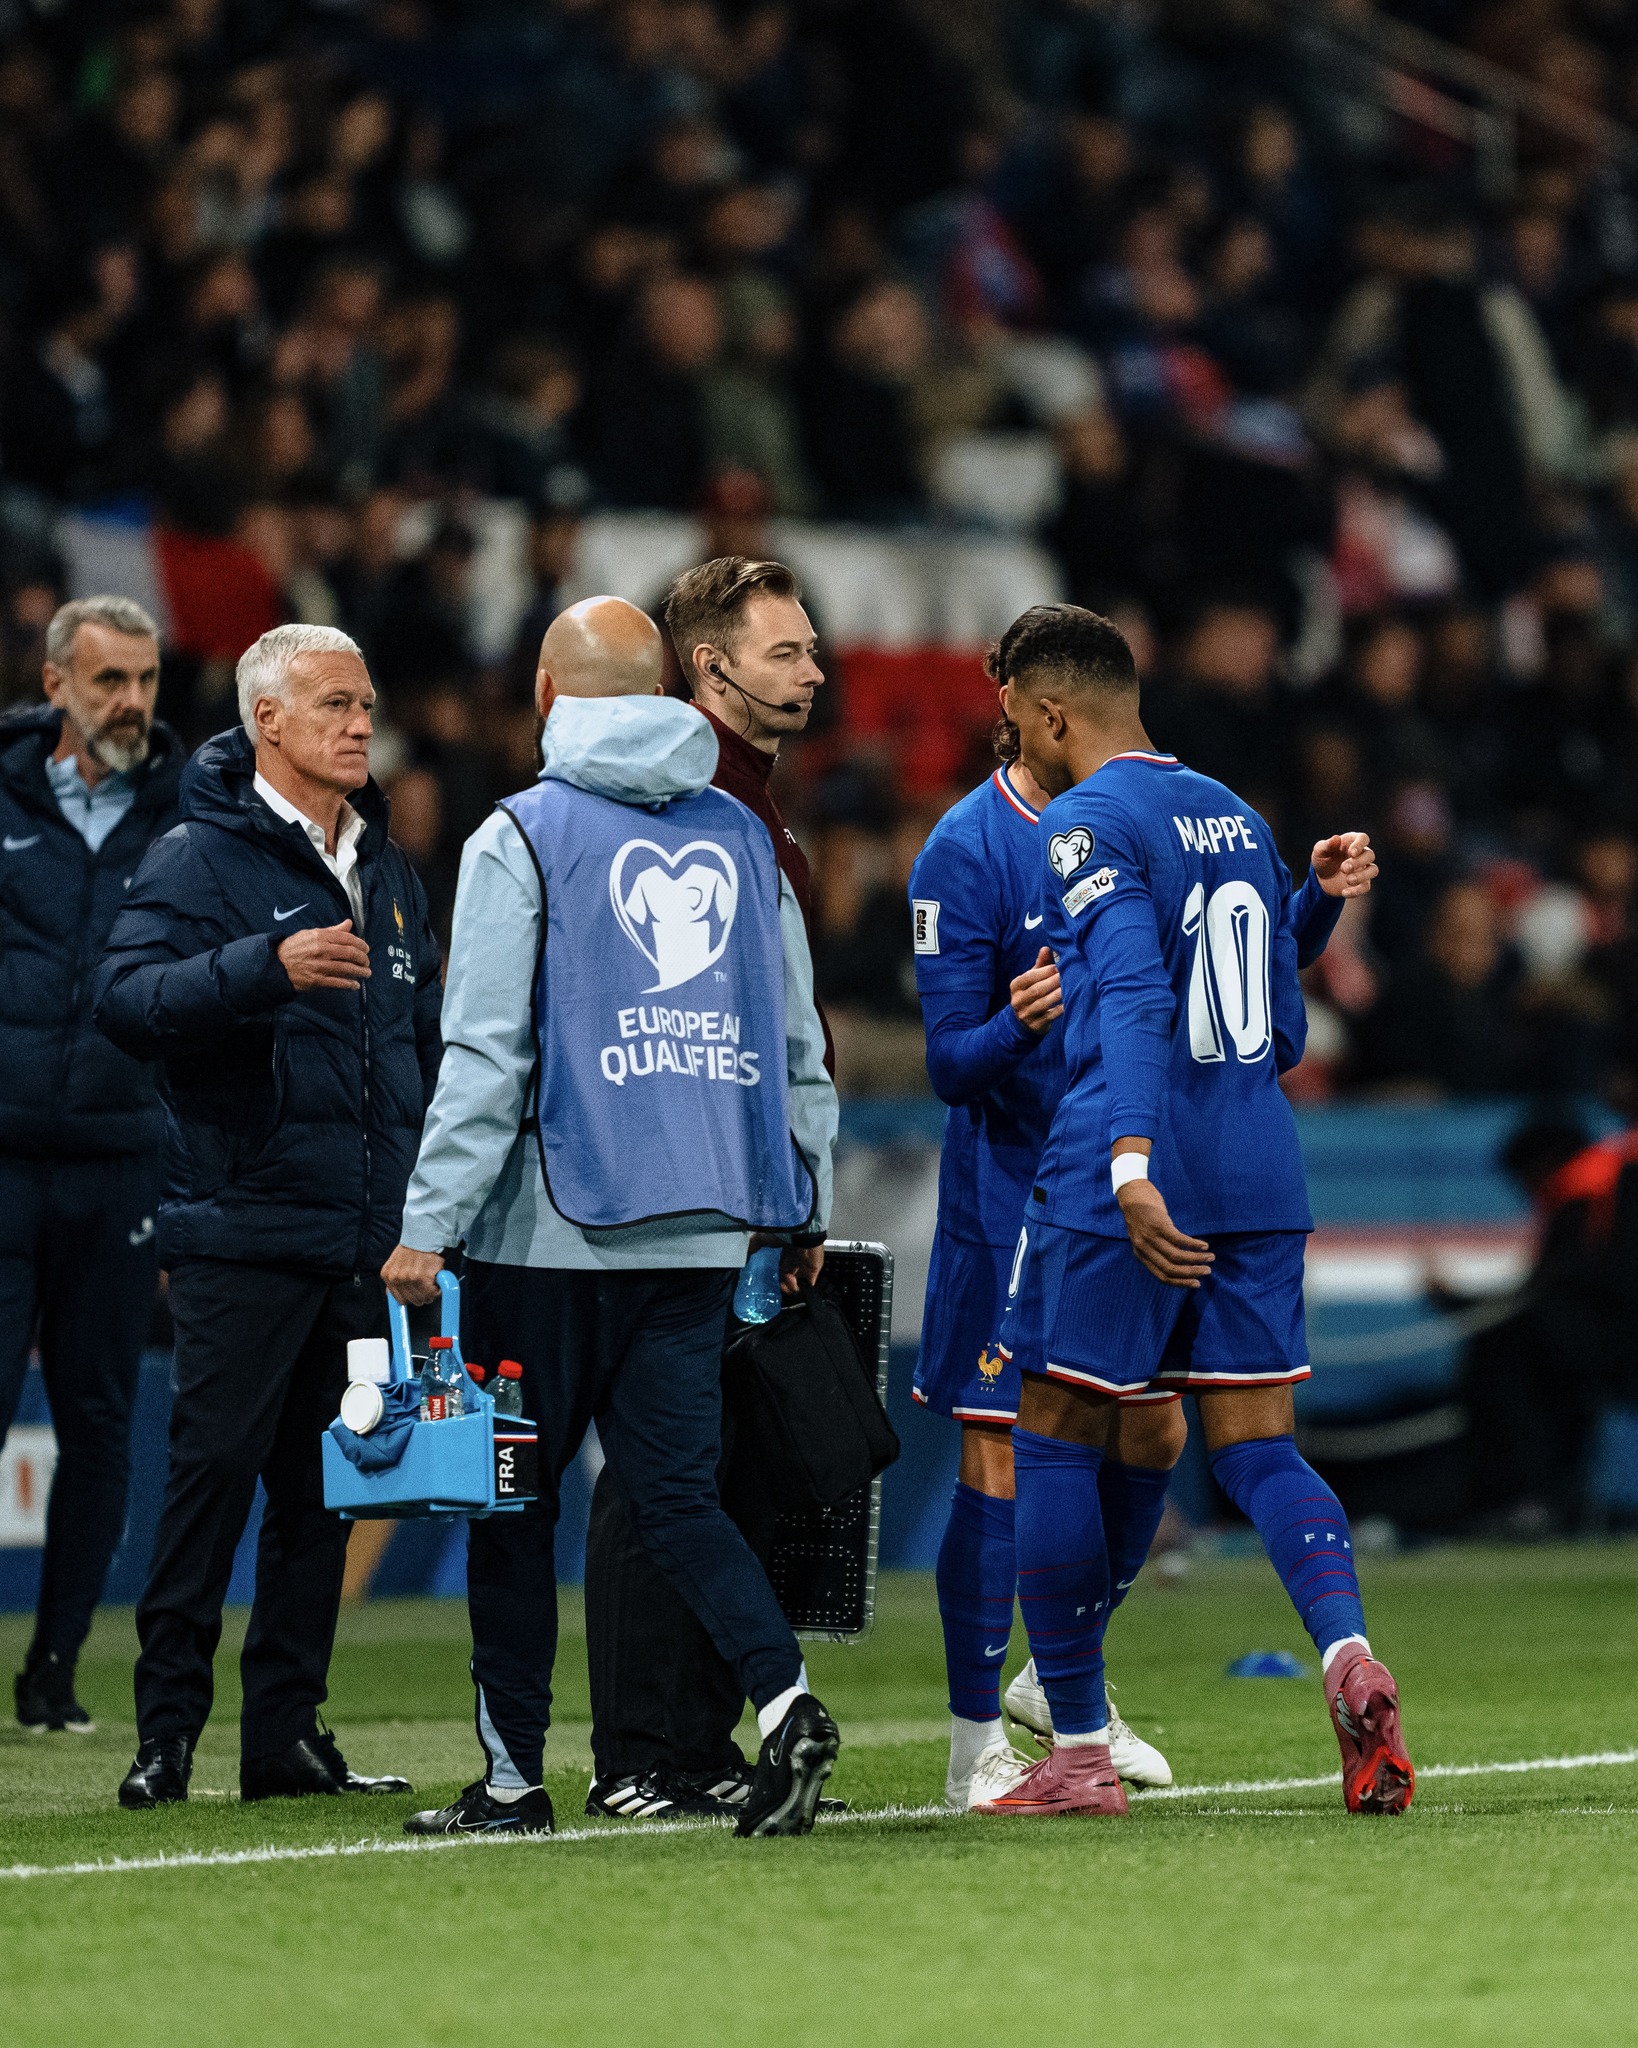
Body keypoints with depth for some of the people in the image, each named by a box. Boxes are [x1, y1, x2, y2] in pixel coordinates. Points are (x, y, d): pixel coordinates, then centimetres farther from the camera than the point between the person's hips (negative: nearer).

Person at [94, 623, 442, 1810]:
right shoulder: (200, 859, -5)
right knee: (215, 1472, -7)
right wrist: (268, 967, -33)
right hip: (242, 1236, -7)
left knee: (322, 1489, 8)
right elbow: (128, 999, -20)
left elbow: (427, 1035, 26)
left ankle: (288, 1732, 12)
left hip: (364, 1244, 7)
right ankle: (169, 1731, -2)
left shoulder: (388, 873, 17)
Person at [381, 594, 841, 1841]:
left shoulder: (523, 838, -4)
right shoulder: (744, 837, 11)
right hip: (703, 1226, 4)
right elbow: (798, 1044, 15)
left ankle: (514, 1774, 9)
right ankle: (783, 1699, -18)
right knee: (677, 1491, 4)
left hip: (553, 1224, -4)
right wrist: (808, 1209, 22)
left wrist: (428, 1223, -8)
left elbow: (487, 1055, -10)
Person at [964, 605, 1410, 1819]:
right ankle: (1349, 1652, -23)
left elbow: (1133, 995, -22)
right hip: (1259, 1177, 7)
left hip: (1122, 1184, -7)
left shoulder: (1085, 826, -7)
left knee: (1057, 1445, 6)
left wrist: (1131, 1162, -32)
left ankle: (1079, 1754, 8)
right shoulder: (1236, 817, 16)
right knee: (1260, 1450, 5)